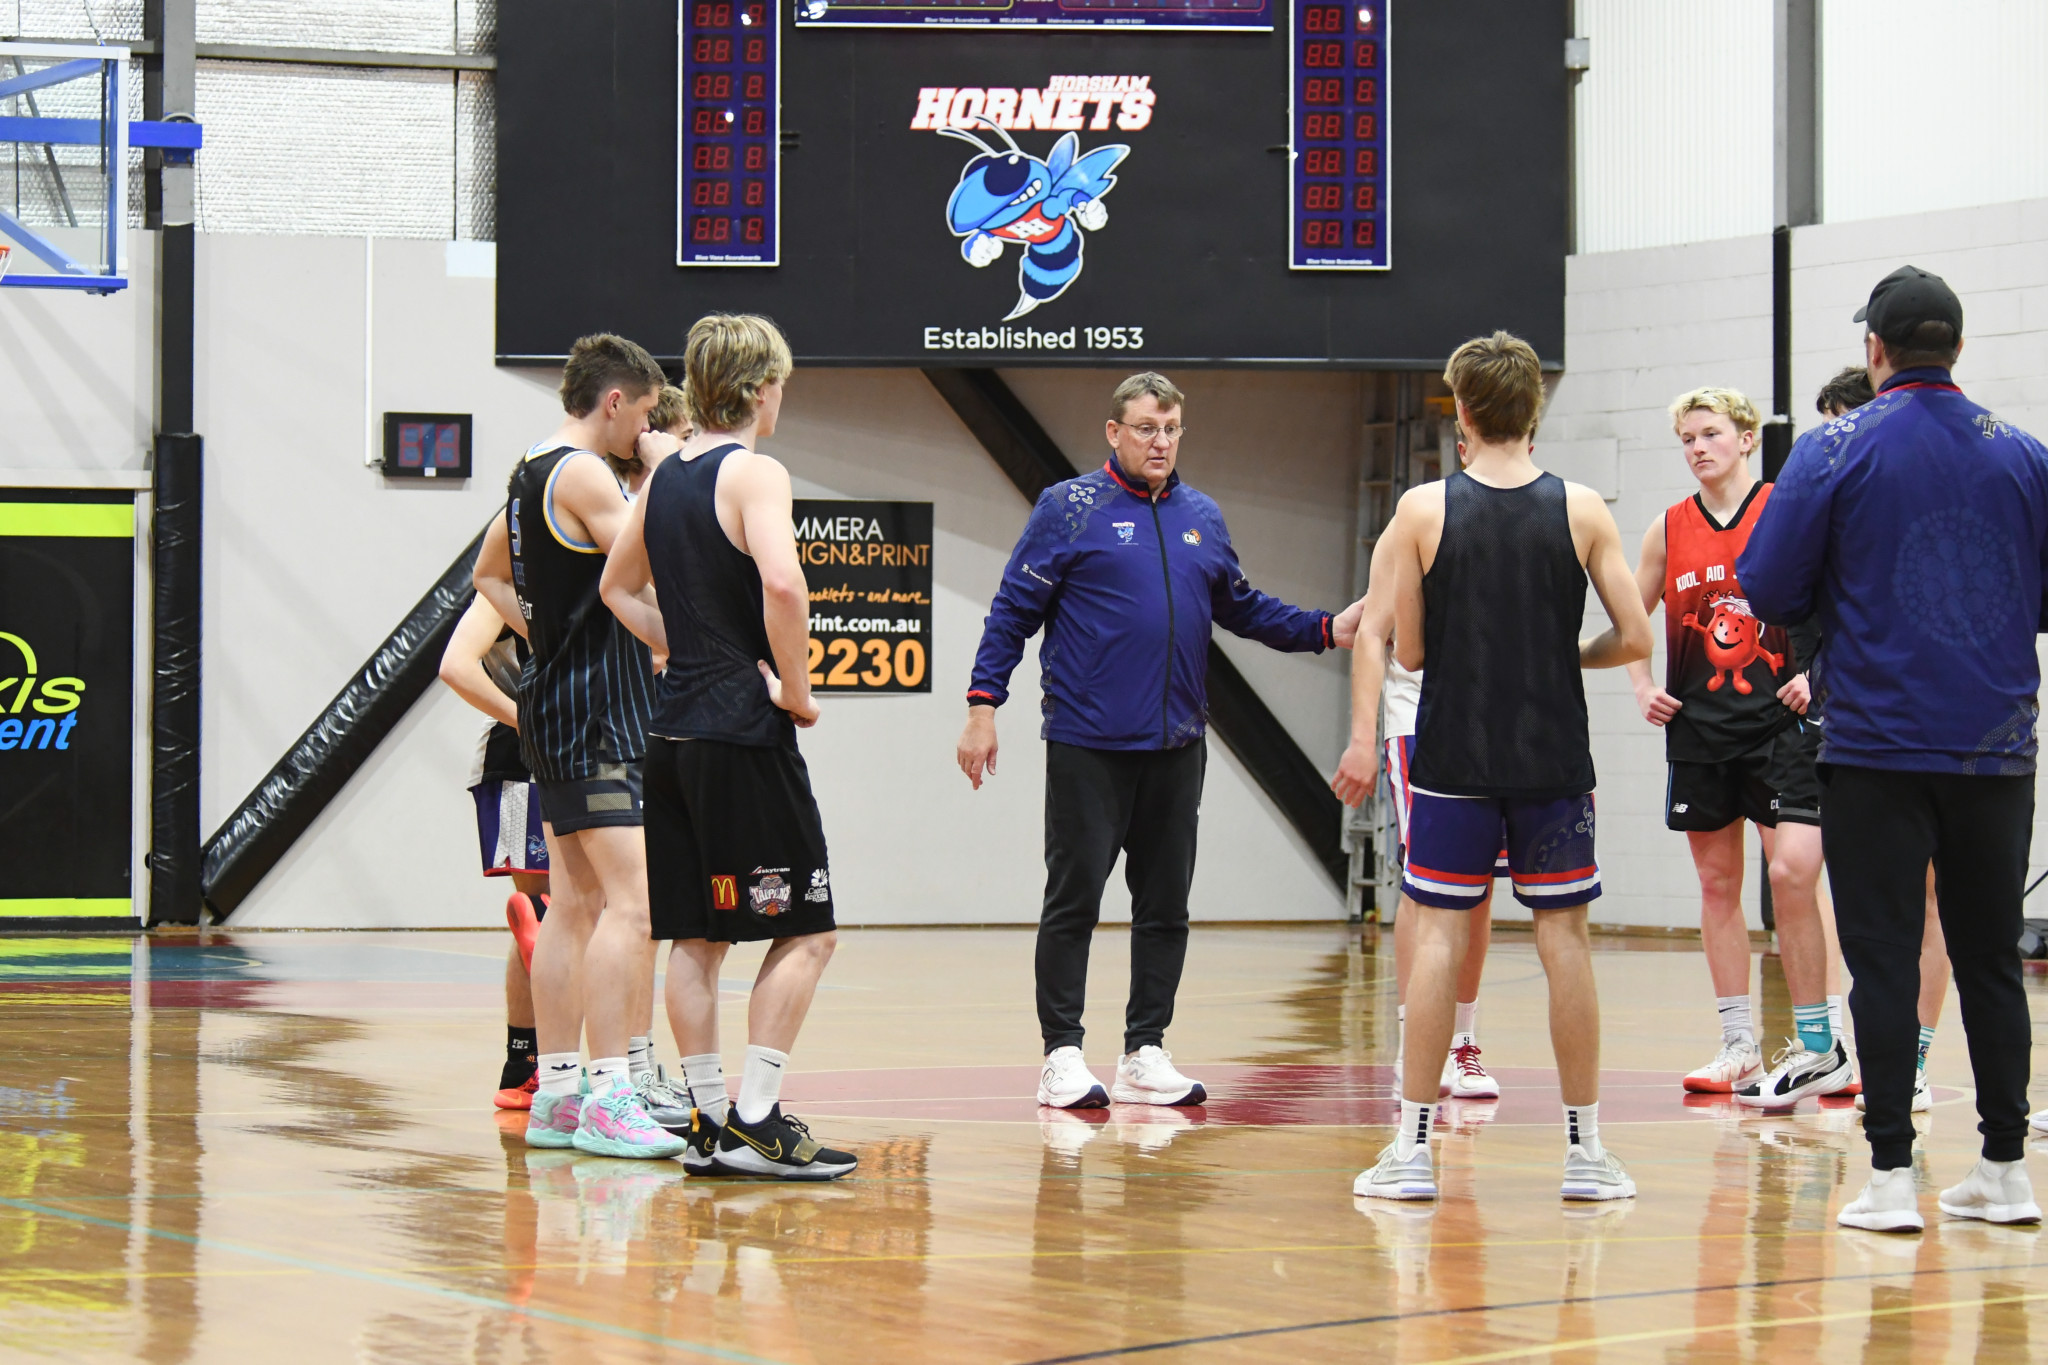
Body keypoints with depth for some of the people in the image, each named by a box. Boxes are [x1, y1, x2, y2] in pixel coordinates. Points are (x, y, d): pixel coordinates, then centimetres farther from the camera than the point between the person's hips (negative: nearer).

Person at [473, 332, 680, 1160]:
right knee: (630, 904, -14)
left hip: (557, 704, 11)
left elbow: (489, 574, 31)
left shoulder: (531, 475, 16)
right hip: (594, 711, -11)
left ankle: (555, 1096, 14)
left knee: (575, 905, 12)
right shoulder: (585, 475, -13)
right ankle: (608, 1099, -19)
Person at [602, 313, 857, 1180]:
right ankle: (757, 1120, -6)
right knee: (805, 932, -2)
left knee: (695, 935, 10)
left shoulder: (666, 472, 13)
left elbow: (618, 587, 25)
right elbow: (781, 582, -28)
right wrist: (796, 690, -16)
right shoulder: (754, 472, -11)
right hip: (743, 731, -8)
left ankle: (708, 1123, 12)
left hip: (674, 727, 8)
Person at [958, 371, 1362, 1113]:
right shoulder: (1069, 508, -3)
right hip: (1088, 744, -5)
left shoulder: (1202, 517, 12)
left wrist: (1324, 630, 9)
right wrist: (983, 705, -8)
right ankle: (1062, 1057, 5)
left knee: (1165, 905, 8)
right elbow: (1013, 610, -2)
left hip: (1175, 746, 5)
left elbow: (1240, 606, 21)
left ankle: (1145, 1054, 16)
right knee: (1073, 900, -2)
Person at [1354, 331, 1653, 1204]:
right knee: (1564, 938, 7)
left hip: (1455, 758, -1)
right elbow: (1635, 640, -2)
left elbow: (1408, 651, -1)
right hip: (1554, 761, 1)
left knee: (1436, 935, 3)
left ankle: (1414, 1147, 2)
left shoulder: (1424, 510, -4)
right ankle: (1584, 1148, 10)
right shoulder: (1581, 510, -2)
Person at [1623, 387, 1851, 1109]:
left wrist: (1816, 673, -13)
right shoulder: (1669, 529, 7)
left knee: (1792, 872, -15)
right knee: (1717, 883, 7)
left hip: (1779, 723, -4)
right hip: (1699, 730, 4)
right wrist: (1644, 688, 5)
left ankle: (1820, 1046, -6)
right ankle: (1739, 1048, 15)